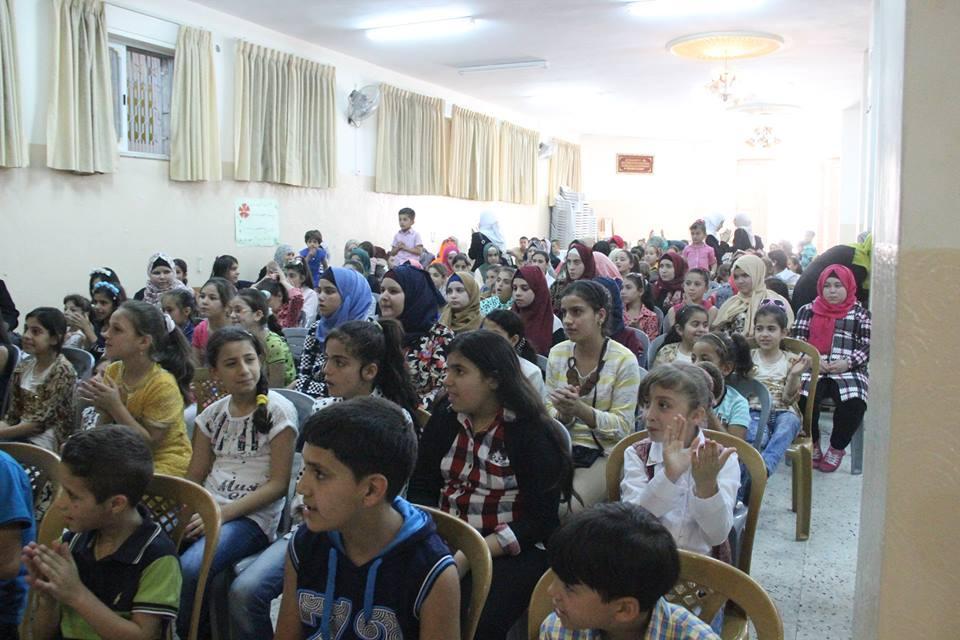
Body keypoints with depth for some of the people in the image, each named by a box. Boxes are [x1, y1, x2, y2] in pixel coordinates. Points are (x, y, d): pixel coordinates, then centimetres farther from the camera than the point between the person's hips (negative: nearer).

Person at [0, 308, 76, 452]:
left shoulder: (63, 371, -12)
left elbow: (41, 422, -15)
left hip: (42, 443, -6)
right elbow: (12, 415, 10)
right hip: (19, 435, 7)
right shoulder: (23, 367, 9)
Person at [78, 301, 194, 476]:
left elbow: (149, 444, -18)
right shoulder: (113, 371, -2)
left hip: (164, 465, -6)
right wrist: (102, 407, -16)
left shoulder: (163, 385, -21)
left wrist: (115, 406, -25)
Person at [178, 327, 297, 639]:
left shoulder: (278, 410, -6)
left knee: (187, 569, -28)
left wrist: (222, 514, -16)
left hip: (254, 517, -5)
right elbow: (194, 477, 11)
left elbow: (278, 484, -8)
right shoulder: (213, 412, 11)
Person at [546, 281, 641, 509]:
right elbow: (549, 413, 8)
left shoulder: (624, 360, -8)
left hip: (604, 453, -3)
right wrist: (564, 413, -16)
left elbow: (622, 426, -9)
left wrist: (580, 409, -24)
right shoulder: (557, 354, 4)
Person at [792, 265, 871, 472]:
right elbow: (797, 340, 11)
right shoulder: (807, 310, 19)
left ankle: (837, 448, -3)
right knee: (803, 398, -32)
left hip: (849, 371, 0)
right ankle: (812, 444, -2)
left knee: (854, 404, -32)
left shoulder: (861, 314, 16)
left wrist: (848, 363, -10)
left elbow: (867, 347, 8)